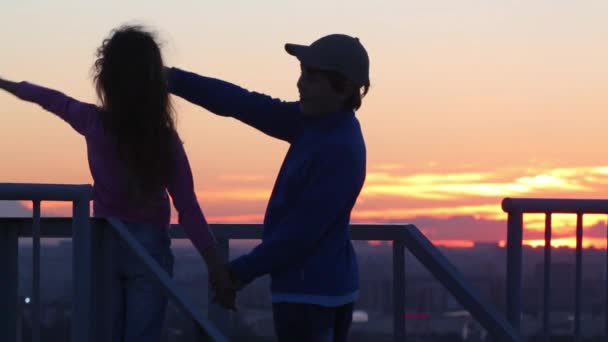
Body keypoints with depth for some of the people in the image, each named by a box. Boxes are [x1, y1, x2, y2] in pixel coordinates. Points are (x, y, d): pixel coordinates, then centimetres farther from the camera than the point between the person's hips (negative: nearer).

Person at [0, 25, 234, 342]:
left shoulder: (94, 122, -5)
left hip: (104, 245, 2)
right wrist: (215, 263, -9)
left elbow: (50, 98, 14)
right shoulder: (165, 138, -10)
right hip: (149, 247, -2)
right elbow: (187, 208, -12)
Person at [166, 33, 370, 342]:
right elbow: (245, 104, 5)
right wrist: (173, 79, 1)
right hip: (324, 287, 10)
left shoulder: (340, 149, -21)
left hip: (310, 292, -10)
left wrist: (243, 271, -14)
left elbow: (303, 230, -21)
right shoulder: (317, 124, 5)